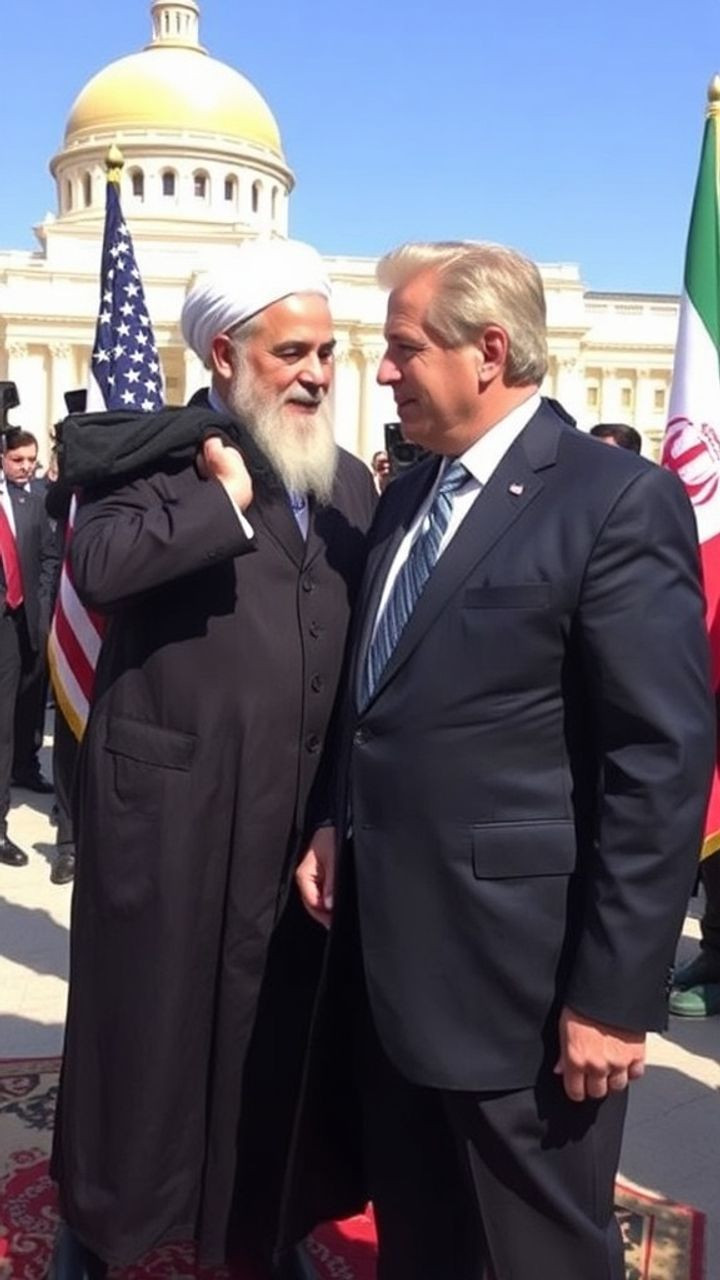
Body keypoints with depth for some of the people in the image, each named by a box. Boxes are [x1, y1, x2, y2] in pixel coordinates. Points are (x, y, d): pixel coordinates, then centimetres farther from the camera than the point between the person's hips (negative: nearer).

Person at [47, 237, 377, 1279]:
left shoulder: (350, 482, 11)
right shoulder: (163, 456, -6)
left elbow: (368, 654, 13)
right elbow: (96, 562, -26)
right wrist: (226, 495, -21)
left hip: (300, 816, 5)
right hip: (169, 808, -4)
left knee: (273, 1030, 16)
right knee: (141, 1025, 10)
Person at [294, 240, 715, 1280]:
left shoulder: (618, 500, -14)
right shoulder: (407, 495, 11)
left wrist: (614, 992, -17)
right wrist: (336, 825, 5)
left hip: (521, 970, -7)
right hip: (394, 954, 7)